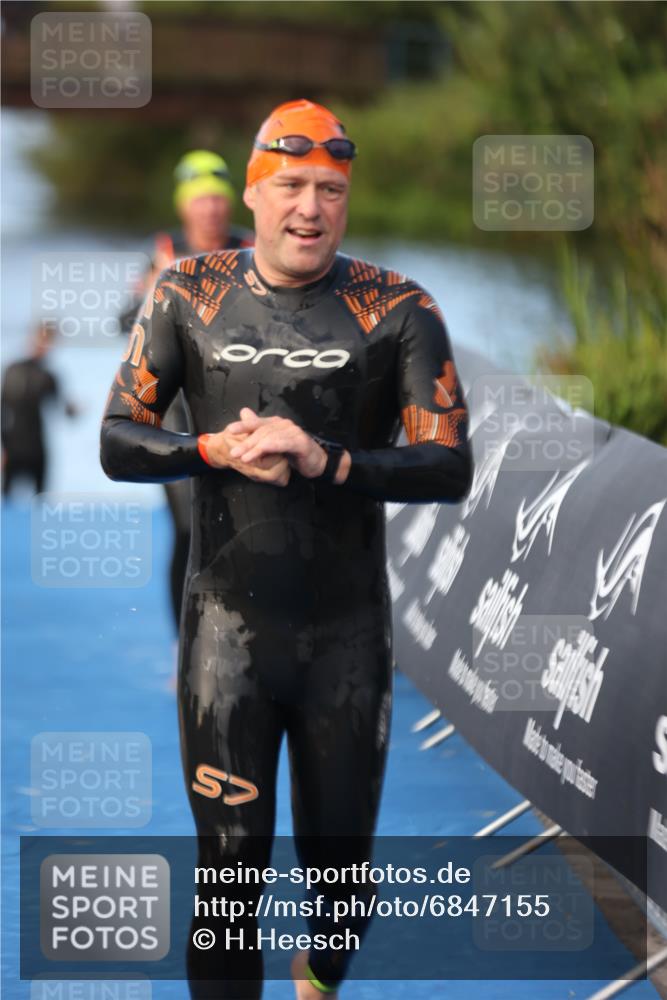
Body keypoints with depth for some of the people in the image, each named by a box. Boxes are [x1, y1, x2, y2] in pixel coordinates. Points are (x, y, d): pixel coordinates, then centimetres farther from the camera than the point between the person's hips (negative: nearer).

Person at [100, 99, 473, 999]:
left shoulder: (397, 311, -4)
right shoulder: (189, 296, 1)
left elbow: (450, 468, -9)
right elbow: (118, 443, 1)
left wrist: (326, 459, -23)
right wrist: (216, 450, -17)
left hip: (349, 636, 0)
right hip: (227, 629, 0)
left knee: (339, 864, 12)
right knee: (231, 867, -3)